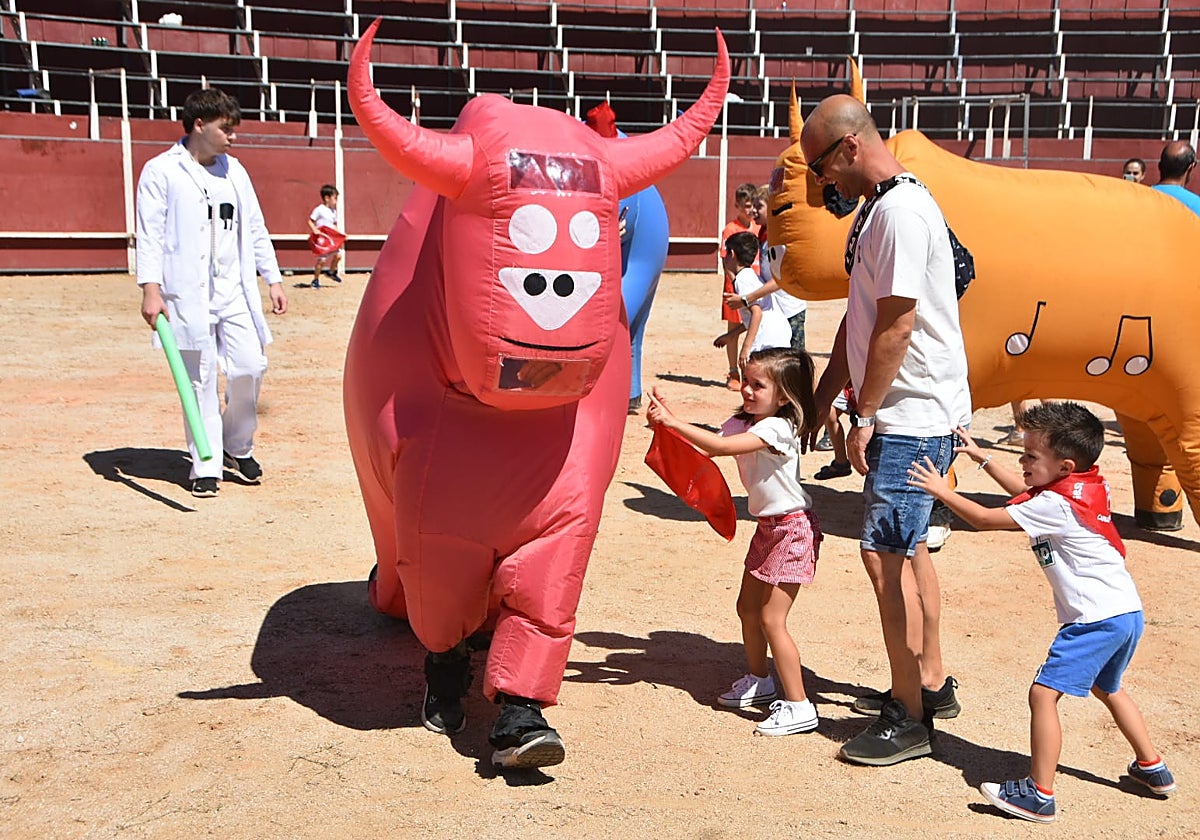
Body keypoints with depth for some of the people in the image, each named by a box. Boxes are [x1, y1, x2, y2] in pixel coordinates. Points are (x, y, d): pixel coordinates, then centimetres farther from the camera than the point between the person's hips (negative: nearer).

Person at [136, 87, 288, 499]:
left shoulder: (234, 170, 16)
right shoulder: (161, 171, 0)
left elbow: (256, 229, 19)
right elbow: (150, 234, -6)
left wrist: (273, 279, 13)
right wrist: (150, 288, -16)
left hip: (235, 291, 5)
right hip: (187, 294, -4)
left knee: (250, 367, -2)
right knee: (200, 380, -2)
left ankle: (238, 447, 22)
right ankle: (206, 467, 9)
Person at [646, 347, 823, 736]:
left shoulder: (777, 427, -23)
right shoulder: (743, 422, 5)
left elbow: (720, 446, -33)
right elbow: (710, 443, -6)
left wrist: (672, 421, -34)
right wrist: (667, 419, -20)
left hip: (792, 529, -9)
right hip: (768, 526, 9)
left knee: (772, 619, -9)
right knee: (747, 607, 17)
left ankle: (799, 706, 0)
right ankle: (758, 682, 36)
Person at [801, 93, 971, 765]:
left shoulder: (903, 211, -19)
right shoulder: (878, 206, 14)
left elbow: (896, 325, -21)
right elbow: (861, 318, 17)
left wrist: (864, 417, -15)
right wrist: (825, 396, 15)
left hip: (914, 416, -11)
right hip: (907, 413, 11)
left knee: (885, 552, -8)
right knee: (907, 546, 17)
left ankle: (909, 720, 2)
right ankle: (932, 682, 31)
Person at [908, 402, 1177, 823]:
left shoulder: (1055, 504, -19)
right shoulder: (1086, 484, 8)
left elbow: (986, 519, -16)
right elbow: (1025, 492, 25)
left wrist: (942, 490, -7)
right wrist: (982, 458, 27)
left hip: (1096, 619, -10)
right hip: (1127, 612, 10)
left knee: (1043, 693, -10)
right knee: (1107, 689, 30)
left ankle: (1039, 794, -8)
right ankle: (1152, 769, 42)